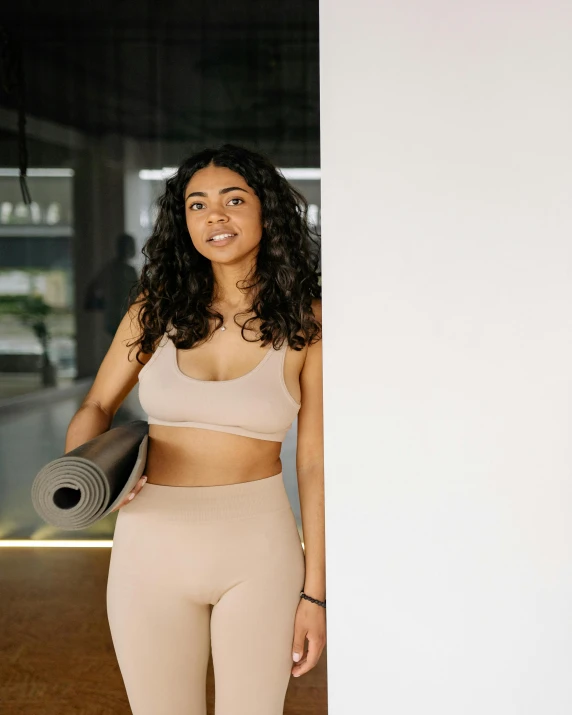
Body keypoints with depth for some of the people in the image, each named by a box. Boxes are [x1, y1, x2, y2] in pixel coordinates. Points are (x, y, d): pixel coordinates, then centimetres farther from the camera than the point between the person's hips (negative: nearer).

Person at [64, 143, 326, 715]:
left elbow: (314, 462, -3)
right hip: (153, 544, 2)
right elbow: (96, 407, 9)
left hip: (260, 551, -1)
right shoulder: (156, 308, 0)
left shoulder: (305, 321, -5)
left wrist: (314, 592, -4)